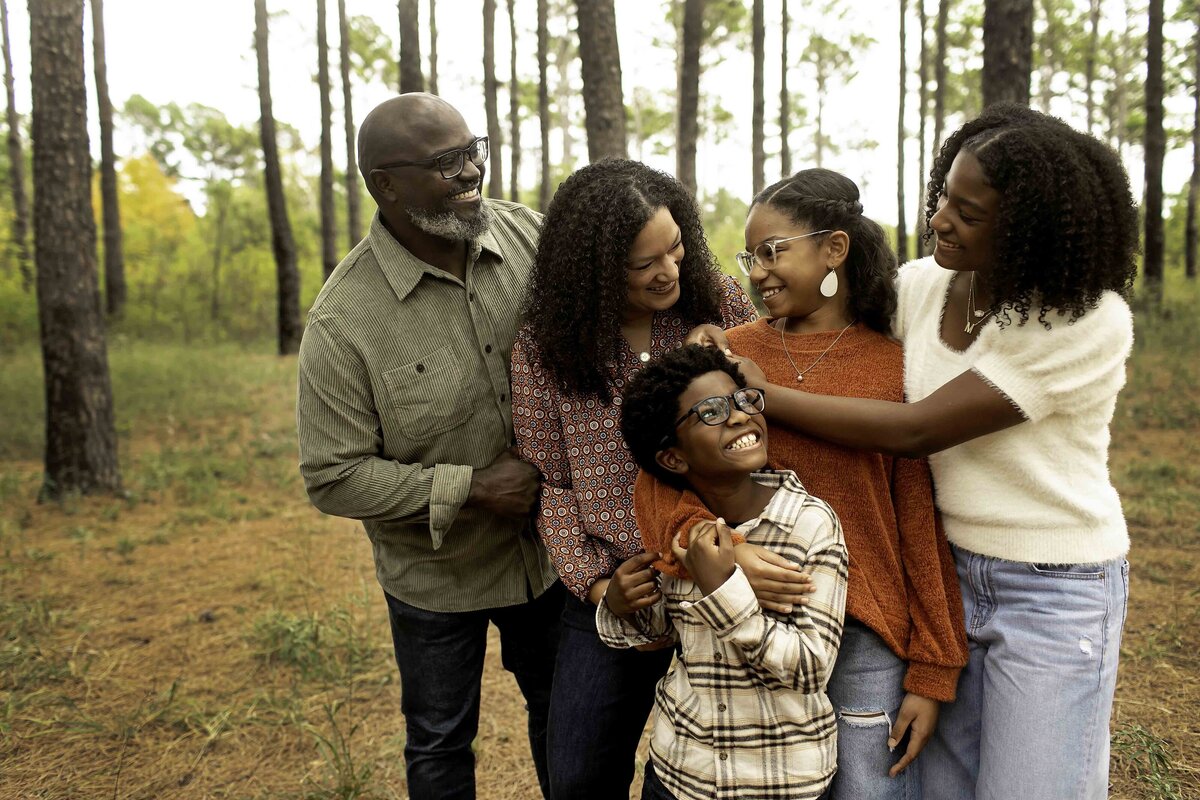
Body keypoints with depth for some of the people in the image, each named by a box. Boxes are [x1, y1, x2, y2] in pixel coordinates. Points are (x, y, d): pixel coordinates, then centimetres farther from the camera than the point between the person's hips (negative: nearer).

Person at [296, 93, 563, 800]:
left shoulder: (530, 235, -12)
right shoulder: (345, 320, -22)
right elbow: (333, 477, -18)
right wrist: (469, 488, -24)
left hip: (550, 550, 4)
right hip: (437, 580, -3)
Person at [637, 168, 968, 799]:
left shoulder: (897, 366, -5)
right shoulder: (731, 354, -1)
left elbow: (923, 526, -3)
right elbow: (659, 483, -8)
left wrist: (932, 671, -1)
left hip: (868, 636, -1)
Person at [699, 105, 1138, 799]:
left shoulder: (1089, 320, -22)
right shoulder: (923, 285, -4)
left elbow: (913, 431, -26)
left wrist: (760, 392, -23)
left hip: (1054, 593, -5)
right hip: (946, 570, 5)